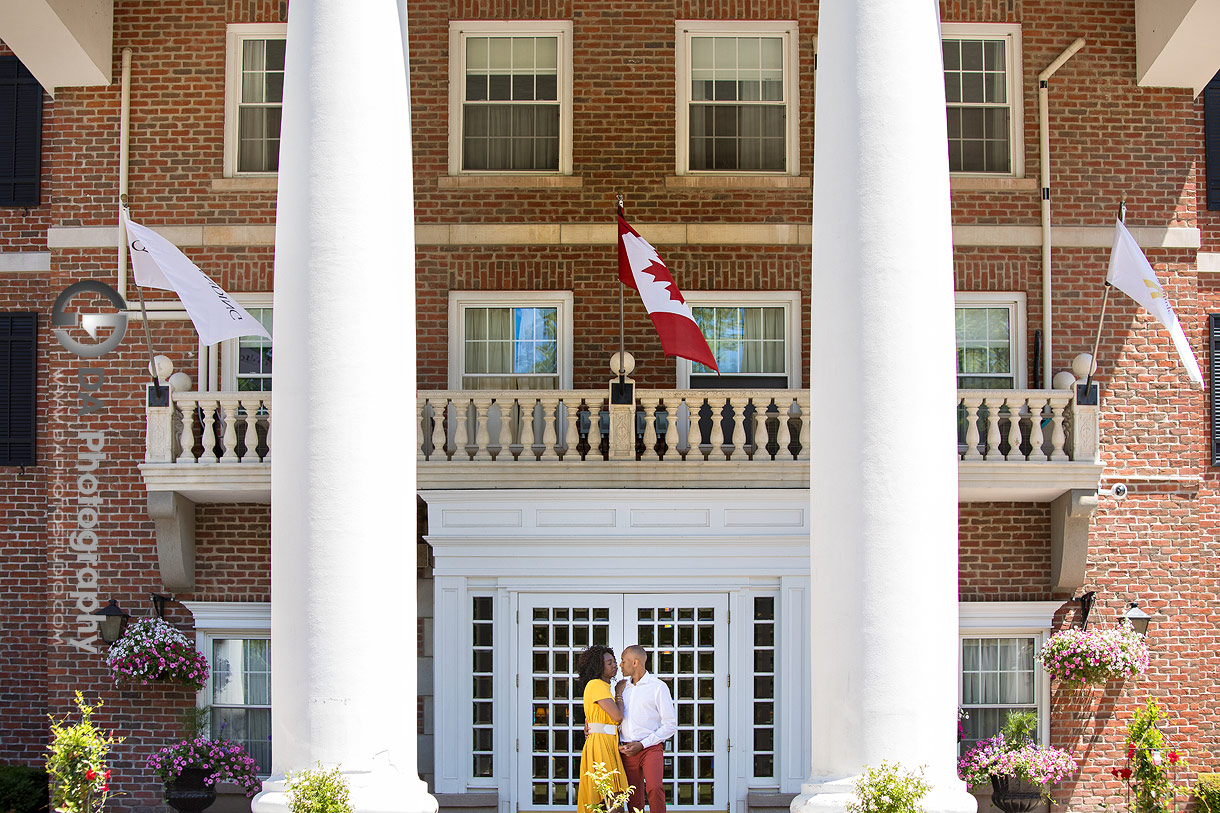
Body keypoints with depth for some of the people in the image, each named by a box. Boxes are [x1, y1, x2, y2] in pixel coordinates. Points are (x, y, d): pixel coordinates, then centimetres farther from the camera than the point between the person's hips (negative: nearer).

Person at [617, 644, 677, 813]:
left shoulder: (658, 687, 1)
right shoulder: (621, 687, 16)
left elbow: (670, 725, -2)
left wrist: (642, 745, -8)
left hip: (651, 748, -5)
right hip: (627, 751, 5)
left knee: (654, 788, -25)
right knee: (634, 799, 1)